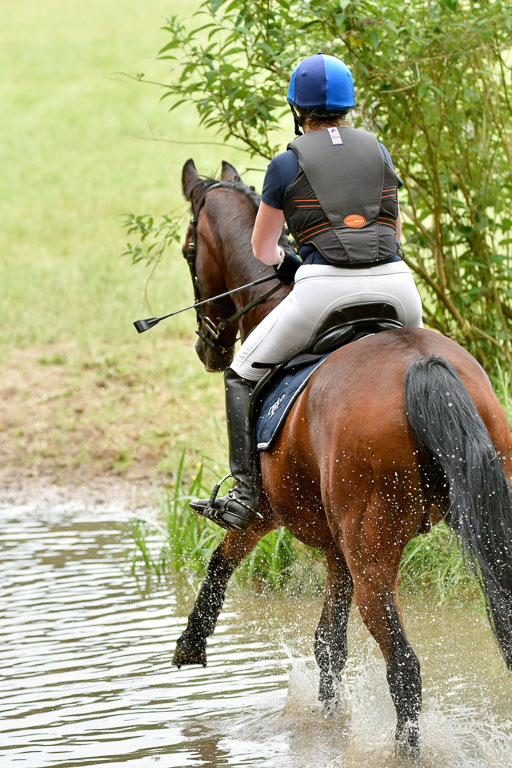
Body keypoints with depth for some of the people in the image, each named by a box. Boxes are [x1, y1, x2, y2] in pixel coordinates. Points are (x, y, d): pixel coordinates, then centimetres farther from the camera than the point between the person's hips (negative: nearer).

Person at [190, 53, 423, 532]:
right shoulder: (378, 152, 16)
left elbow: (262, 248, 19)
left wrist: (284, 264, 41)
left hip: (325, 290, -3)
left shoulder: (287, 165, 6)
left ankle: (244, 494, 5)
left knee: (244, 375, 16)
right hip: (395, 285, 3)